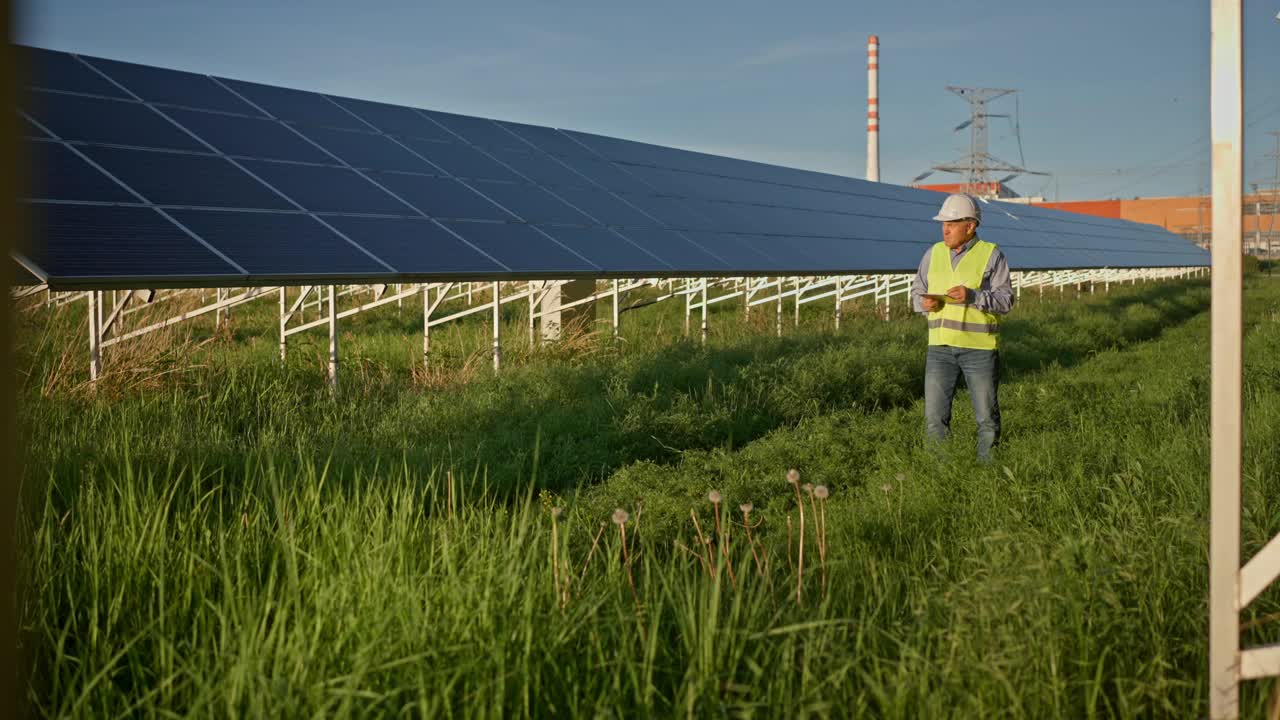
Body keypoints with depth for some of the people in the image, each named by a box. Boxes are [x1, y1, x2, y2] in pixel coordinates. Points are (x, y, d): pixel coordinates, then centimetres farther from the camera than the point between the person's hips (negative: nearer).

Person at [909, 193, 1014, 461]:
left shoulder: (991, 255, -5)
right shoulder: (934, 253, 7)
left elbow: (1005, 299, -10)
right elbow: (917, 293, 10)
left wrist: (973, 296, -26)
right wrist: (925, 302, -13)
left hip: (980, 348, -3)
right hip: (941, 347, 3)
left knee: (986, 417, 4)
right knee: (935, 417, 1)